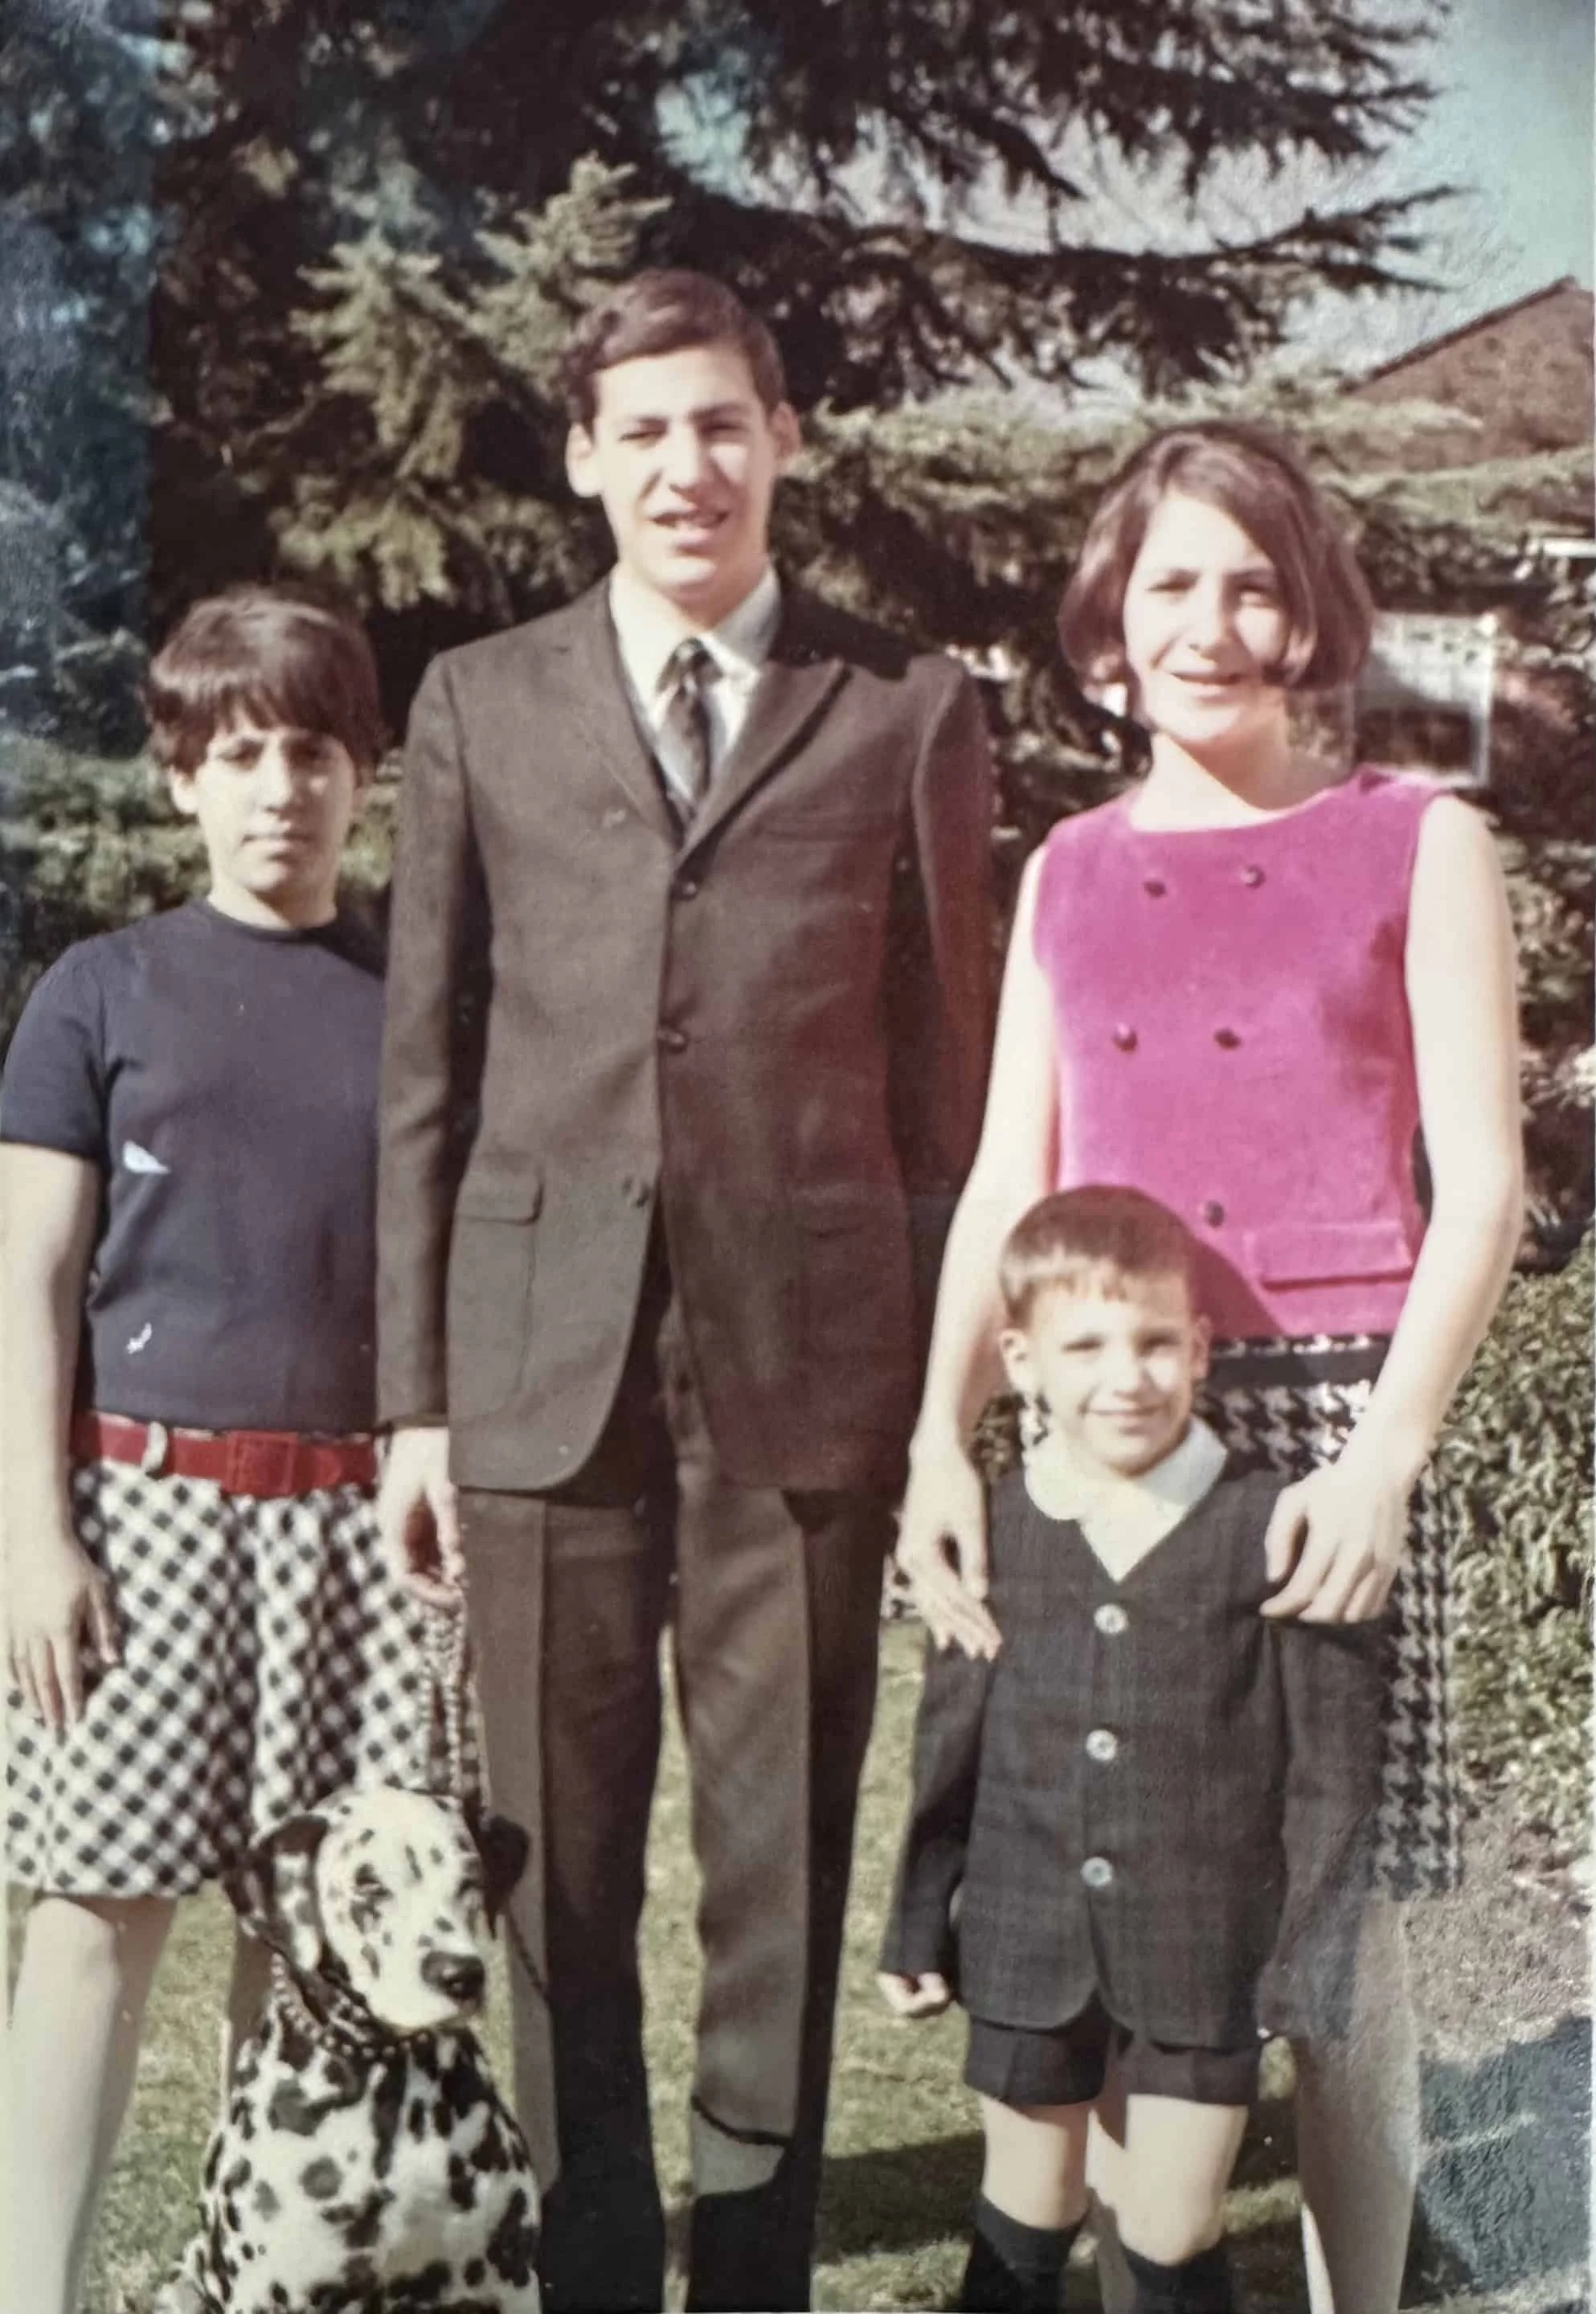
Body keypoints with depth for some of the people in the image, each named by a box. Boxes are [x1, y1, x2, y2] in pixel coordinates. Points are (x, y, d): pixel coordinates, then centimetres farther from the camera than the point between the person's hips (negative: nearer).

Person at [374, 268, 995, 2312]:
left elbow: (948, 1070, 6)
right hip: (545, 1355, 1)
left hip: (809, 1356, -1)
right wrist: (412, 1395, 4)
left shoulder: (908, 712, 7)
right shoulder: (479, 705, 10)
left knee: (783, 1856, 7)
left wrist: (952, 1389, 3)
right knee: (557, 1860, 8)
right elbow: (425, 1069, 8)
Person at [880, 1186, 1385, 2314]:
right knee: (1025, 2222, 19)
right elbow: (949, 1746, 6)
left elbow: (1335, 1756, -5)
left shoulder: (1271, 1528, -10)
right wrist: (920, 1925, 9)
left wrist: (1317, 1945, -5)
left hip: (1207, 1949, -2)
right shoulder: (990, 1533, -2)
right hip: (1027, 1943, 3)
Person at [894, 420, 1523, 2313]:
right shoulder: (1070, 872, 14)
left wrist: (1385, 1453, -14)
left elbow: (1481, 1182, -2)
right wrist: (939, 1438, -4)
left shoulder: (1416, 844, 4)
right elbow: (1006, 1183, 10)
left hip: (1329, 1416, -3)